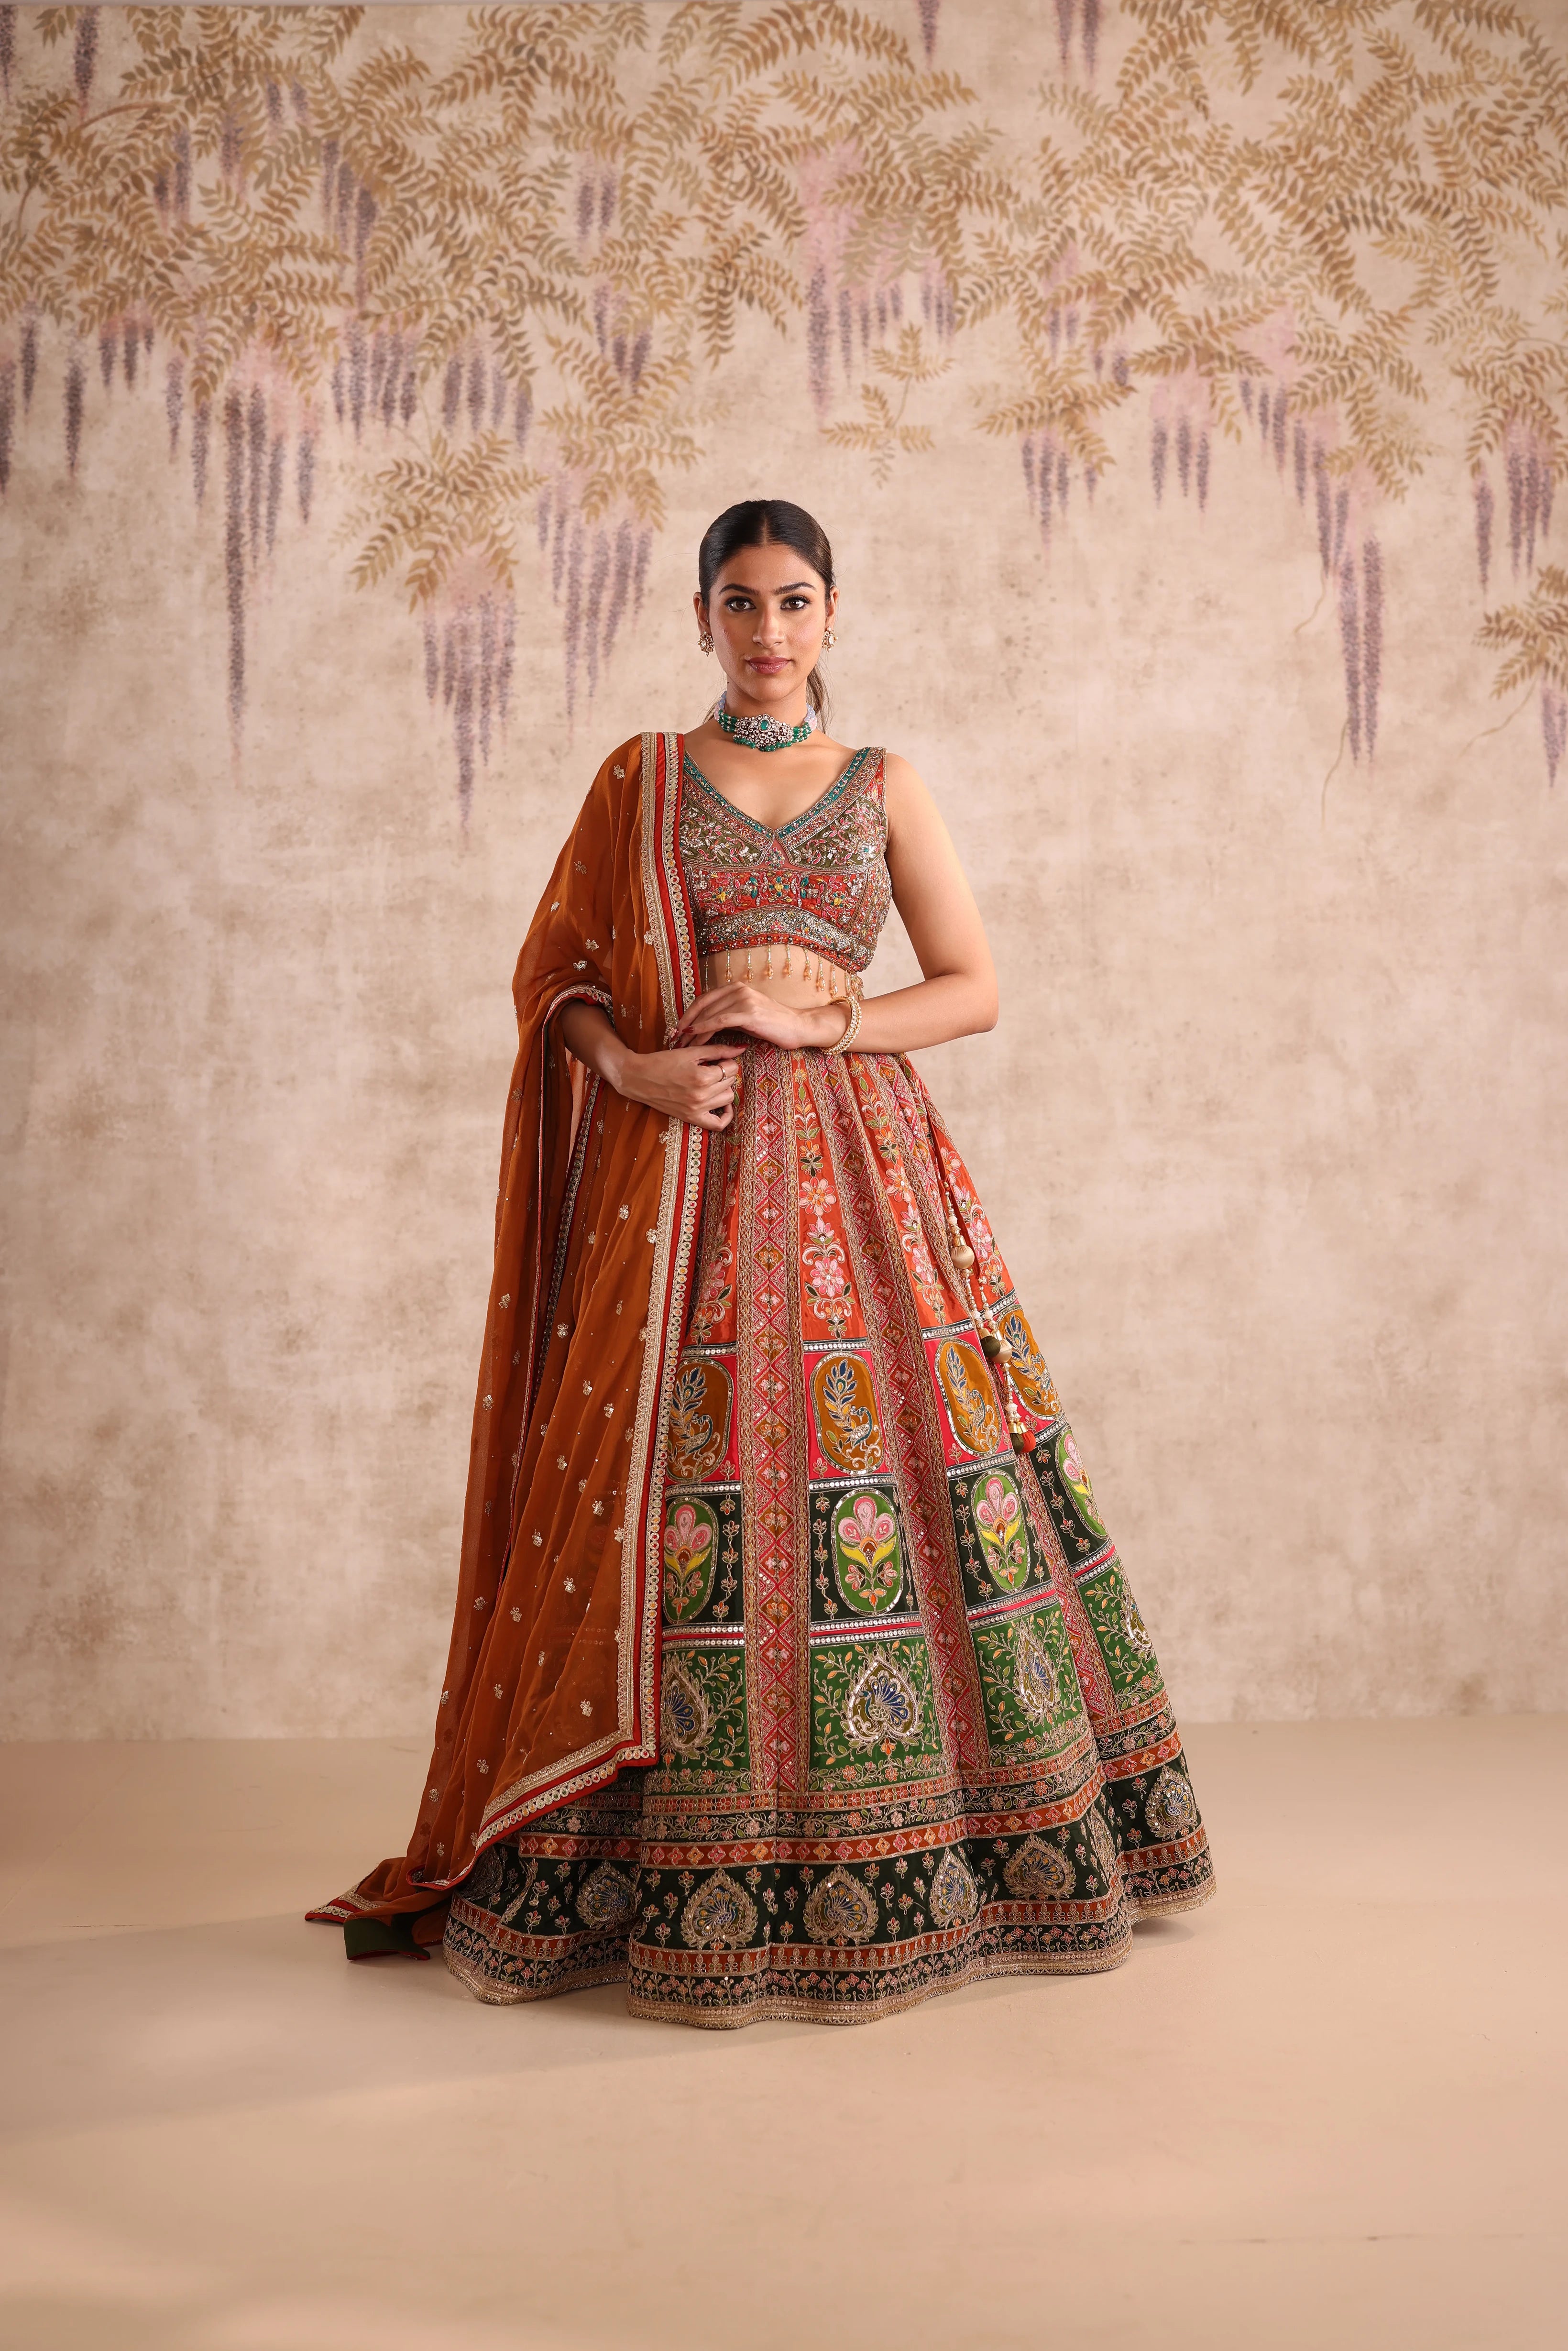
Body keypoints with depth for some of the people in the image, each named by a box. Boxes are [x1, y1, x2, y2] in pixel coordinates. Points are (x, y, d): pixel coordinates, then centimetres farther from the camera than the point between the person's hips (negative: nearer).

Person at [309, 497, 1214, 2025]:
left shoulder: (884, 790, 12)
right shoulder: (639, 778, 11)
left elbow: (974, 988, 6)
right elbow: (555, 973, 9)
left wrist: (817, 1019, -9)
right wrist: (629, 1064, -10)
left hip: (856, 1159, 1)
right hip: (684, 1167, -1)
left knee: (887, 1470, -3)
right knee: (678, 1495, -5)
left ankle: (892, 1860, 12)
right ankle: (669, 1873, 7)